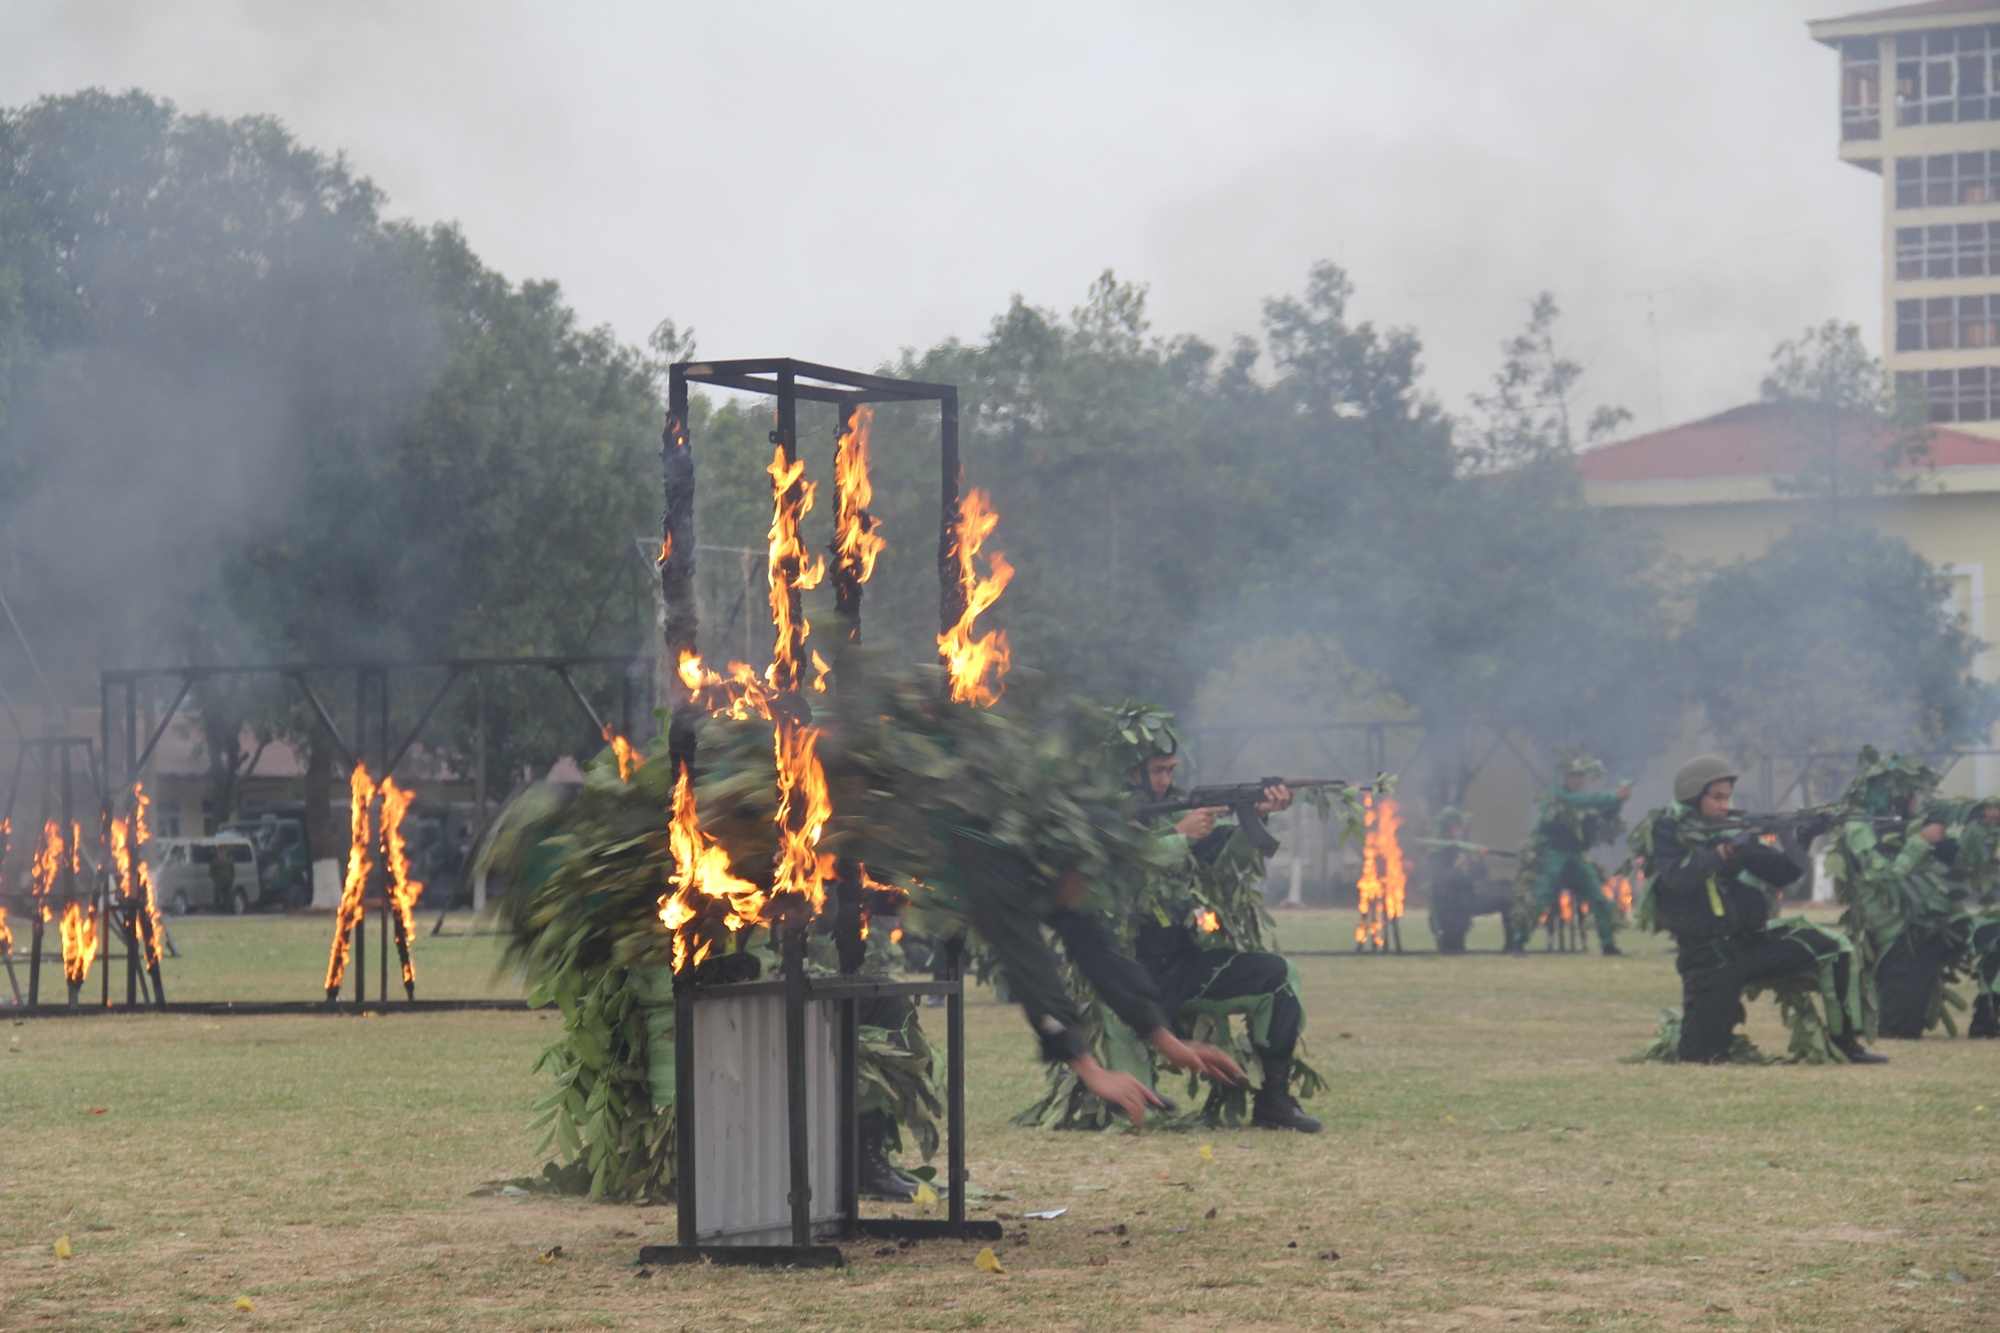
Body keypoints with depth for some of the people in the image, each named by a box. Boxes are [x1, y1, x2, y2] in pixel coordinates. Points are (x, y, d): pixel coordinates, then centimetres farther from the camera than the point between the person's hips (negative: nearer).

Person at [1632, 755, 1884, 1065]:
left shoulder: (1731, 829, 12)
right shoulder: (1666, 830, -4)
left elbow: (1781, 874, 9)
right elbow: (1678, 877, -23)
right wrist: (1722, 852, -23)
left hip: (1749, 942, 6)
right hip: (1709, 955, -6)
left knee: (1834, 950, -9)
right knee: (1699, 1056, -11)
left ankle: (1845, 1039, -2)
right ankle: (1670, 1039, 23)